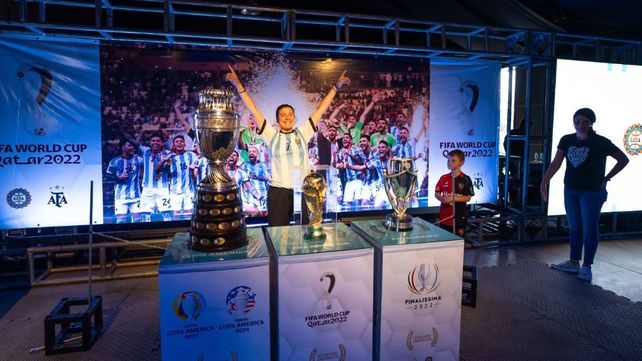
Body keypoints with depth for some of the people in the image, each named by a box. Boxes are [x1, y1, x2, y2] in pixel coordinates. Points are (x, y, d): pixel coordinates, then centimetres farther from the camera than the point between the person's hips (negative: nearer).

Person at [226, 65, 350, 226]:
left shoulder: (303, 132, 7)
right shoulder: (271, 134, 5)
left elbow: (321, 109, 8)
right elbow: (253, 109, 3)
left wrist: (336, 87, 9)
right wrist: (238, 85, 0)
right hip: (279, 191, -1)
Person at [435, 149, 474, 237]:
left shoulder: (466, 179, -7)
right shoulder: (443, 178, 4)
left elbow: (468, 198, -9)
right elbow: (436, 194, 8)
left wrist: (453, 198, -20)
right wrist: (443, 199, -13)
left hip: (459, 218, -4)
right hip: (444, 217, 4)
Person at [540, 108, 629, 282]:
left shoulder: (601, 142, -10)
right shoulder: (566, 140, 0)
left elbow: (623, 159, -1)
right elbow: (555, 163, -3)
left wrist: (606, 179, -5)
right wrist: (544, 182, -11)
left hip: (592, 193, -4)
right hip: (570, 191, 4)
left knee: (589, 230, 4)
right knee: (574, 228, 13)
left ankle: (586, 267, 16)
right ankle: (574, 262, 25)